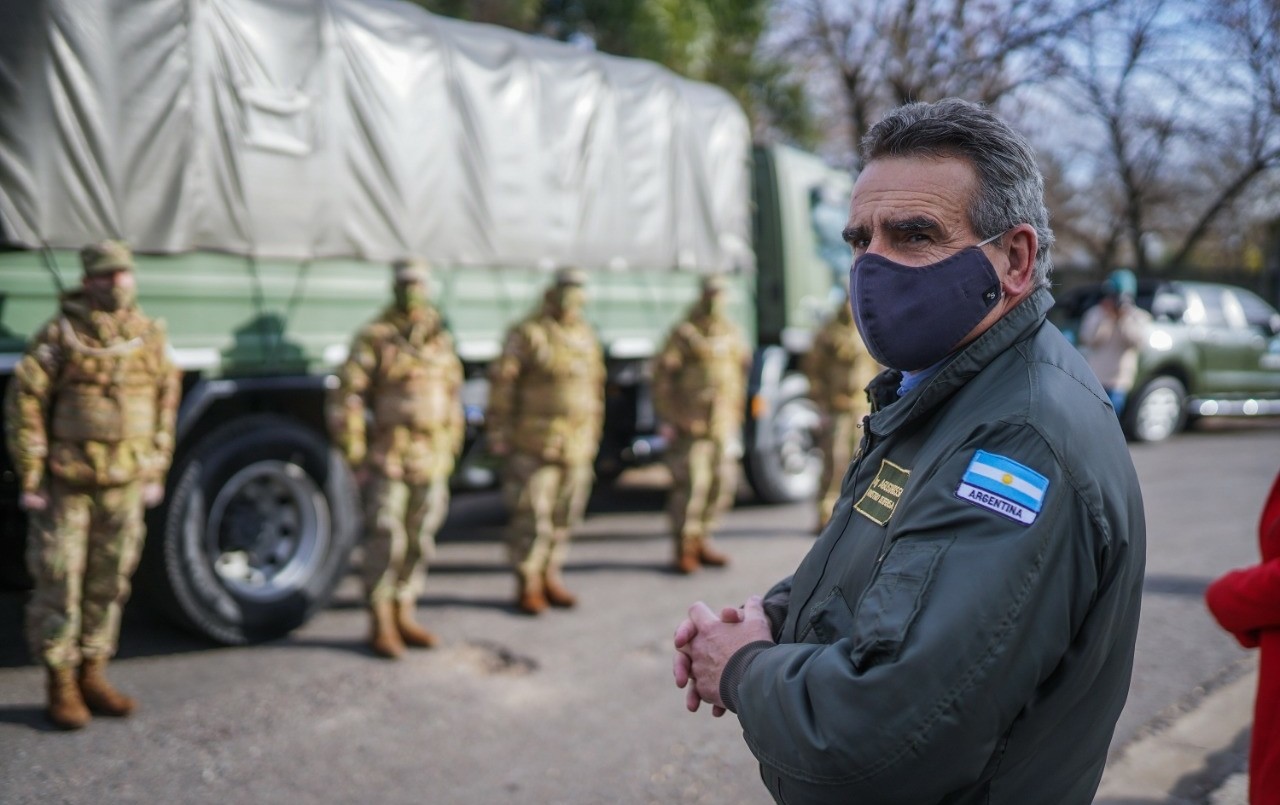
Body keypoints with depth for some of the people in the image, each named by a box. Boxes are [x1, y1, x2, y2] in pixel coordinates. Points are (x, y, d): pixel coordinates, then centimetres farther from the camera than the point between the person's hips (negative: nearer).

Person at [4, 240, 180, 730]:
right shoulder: (61, 334, -7)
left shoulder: (150, 336, 6)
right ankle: (61, 685, 13)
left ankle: (93, 676, 23)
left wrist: (156, 473, 10)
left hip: (125, 484, 4)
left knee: (109, 583, 10)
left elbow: (166, 403, 12)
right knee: (59, 583, 2)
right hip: (67, 481, -4)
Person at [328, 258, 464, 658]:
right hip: (389, 461, -5)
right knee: (385, 542, -2)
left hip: (431, 463, 5)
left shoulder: (441, 340, 10)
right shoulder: (374, 337, -6)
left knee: (418, 543, 11)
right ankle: (380, 625, 8)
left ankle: (404, 617, 23)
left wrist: (450, 454, 14)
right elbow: (345, 399, -9)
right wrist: (355, 458, -10)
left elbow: (452, 396, 17)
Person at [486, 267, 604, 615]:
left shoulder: (587, 337, 12)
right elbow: (501, 382, -9)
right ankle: (527, 586, 7)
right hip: (534, 445, -6)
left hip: (576, 446, 6)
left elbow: (595, 387, 18)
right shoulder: (528, 334, -7)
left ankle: (551, 578, 22)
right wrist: (498, 431, -10)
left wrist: (593, 434, 17)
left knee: (564, 517, 10)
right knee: (531, 517, -3)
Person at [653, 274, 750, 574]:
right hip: (692, 423, -6)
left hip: (724, 425, 6)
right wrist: (669, 417, -9)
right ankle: (684, 546, 1)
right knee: (691, 484, -9)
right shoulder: (685, 333, -4)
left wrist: (737, 413, 17)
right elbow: (663, 376, -6)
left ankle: (701, 541, 20)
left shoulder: (733, 334, 15)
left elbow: (742, 372, 22)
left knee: (722, 484, 7)